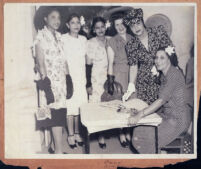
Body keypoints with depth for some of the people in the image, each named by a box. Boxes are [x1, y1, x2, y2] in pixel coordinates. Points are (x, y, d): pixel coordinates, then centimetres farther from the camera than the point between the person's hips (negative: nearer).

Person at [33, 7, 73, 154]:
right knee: (56, 115, -9)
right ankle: (59, 150, -5)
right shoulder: (41, 36, -7)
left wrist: (68, 78, 12)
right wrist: (45, 81, -16)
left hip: (61, 80, 7)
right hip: (51, 80, -7)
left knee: (59, 113, 6)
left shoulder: (58, 36, 14)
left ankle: (55, 145, 14)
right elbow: (40, 62, -11)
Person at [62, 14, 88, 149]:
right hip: (68, 76, -4)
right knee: (70, 105, -4)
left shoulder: (83, 39, 10)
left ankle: (77, 133, 16)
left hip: (81, 77, 4)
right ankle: (71, 134, 5)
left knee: (79, 105, 4)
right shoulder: (63, 39, -5)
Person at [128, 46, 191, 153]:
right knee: (139, 130, 1)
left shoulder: (174, 74, -20)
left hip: (178, 118, -9)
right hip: (167, 114, 9)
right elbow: (163, 101, 10)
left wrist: (139, 115, -35)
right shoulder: (164, 75, 10)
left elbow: (162, 100, -29)